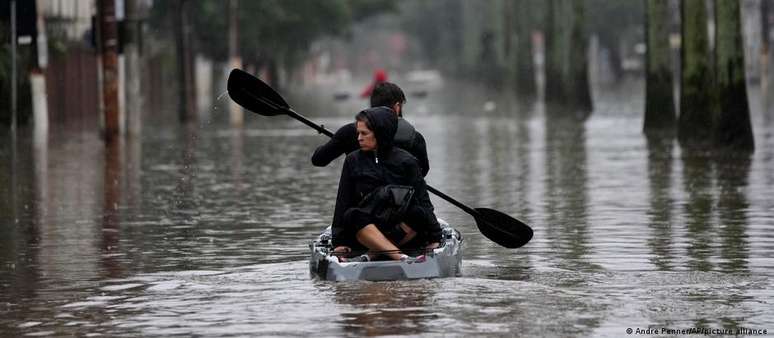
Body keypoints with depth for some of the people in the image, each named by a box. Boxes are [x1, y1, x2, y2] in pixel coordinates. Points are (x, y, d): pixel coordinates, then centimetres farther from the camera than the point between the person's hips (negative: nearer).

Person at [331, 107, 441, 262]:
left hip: (405, 231, 0)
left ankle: (371, 254, -31)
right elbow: (343, 203, 6)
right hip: (365, 230, 1)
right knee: (353, 215, -30)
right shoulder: (353, 161, 7)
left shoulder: (406, 161, 2)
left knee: (417, 213, -29)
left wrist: (434, 239, -12)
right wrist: (340, 242, -2)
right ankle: (400, 257, -44)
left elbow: (423, 202, -2)